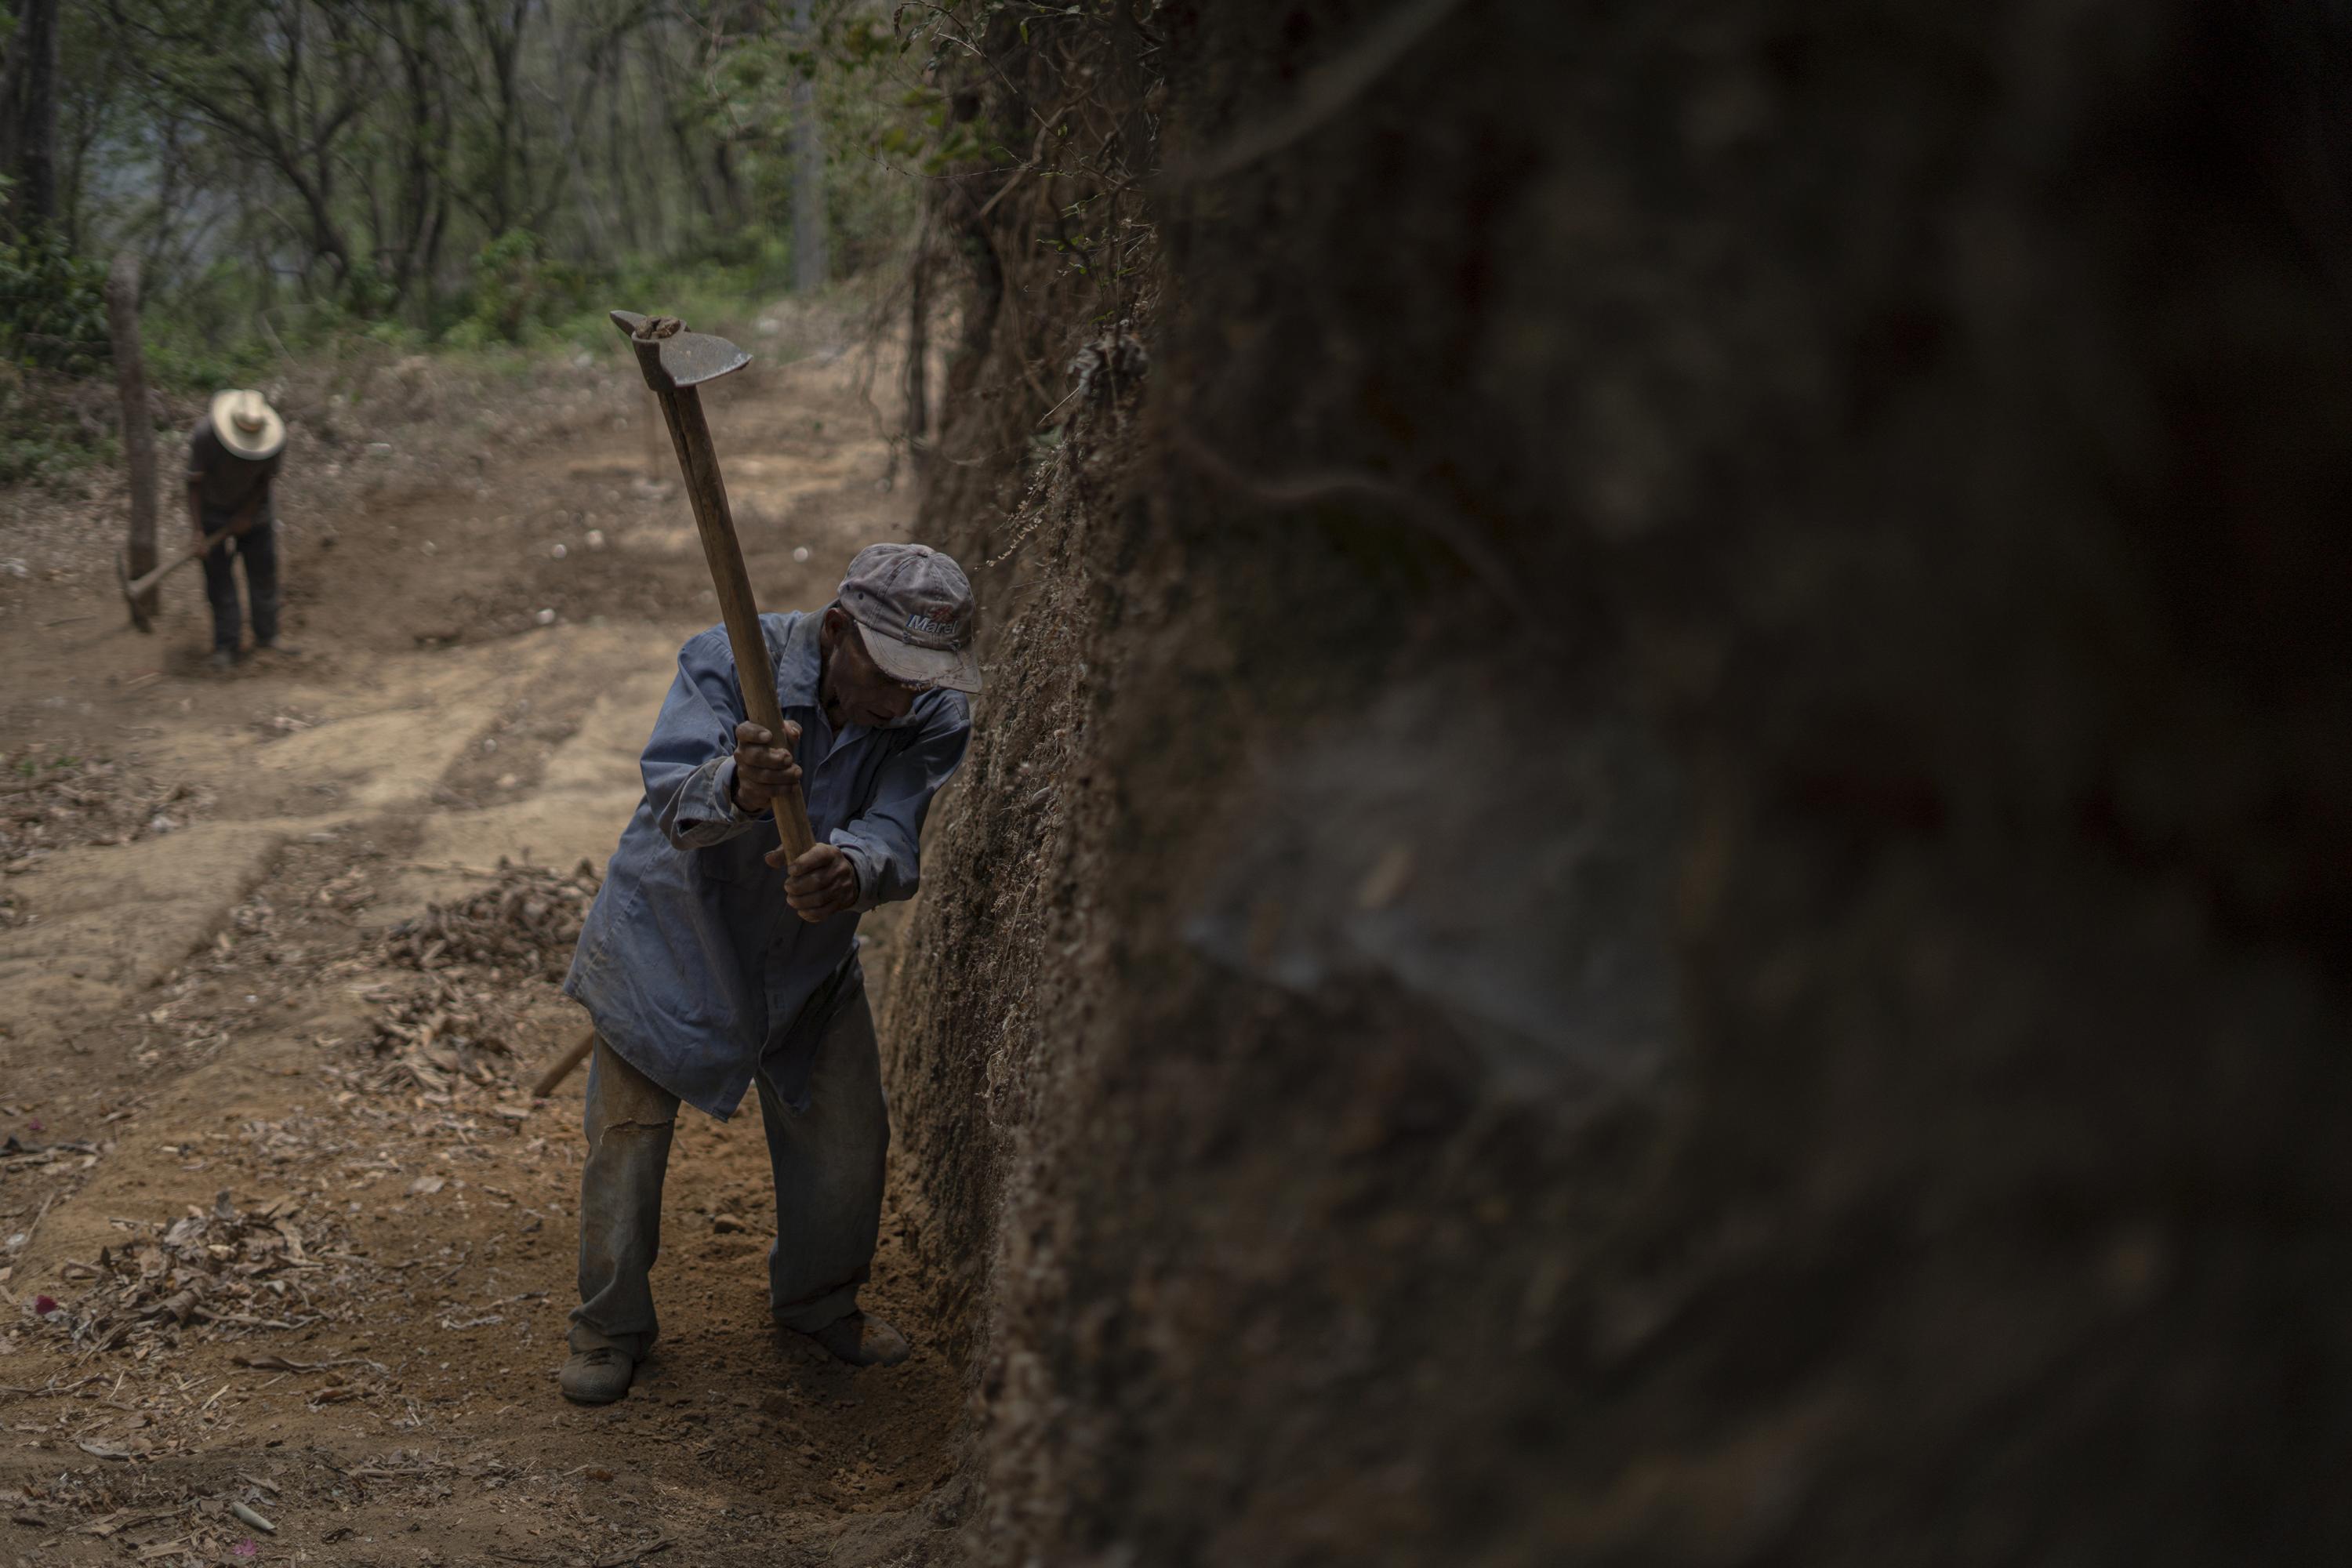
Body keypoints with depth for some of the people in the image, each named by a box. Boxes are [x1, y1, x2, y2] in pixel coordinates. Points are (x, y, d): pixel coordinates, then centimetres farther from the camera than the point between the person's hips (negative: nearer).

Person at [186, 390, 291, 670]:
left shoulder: (274, 439, -24)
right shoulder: (206, 434, -30)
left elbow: (265, 479, -8)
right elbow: (195, 482, -21)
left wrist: (247, 516, -12)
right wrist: (197, 529, -22)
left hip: (253, 511, 2)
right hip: (213, 512, -2)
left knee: (263, 572, 5)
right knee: (219, 578, -2)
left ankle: (266, 636, 18)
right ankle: (226, 646, 4)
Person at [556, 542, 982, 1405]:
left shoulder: (935, 719, -19)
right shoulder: (729, 660, -28)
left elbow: (895, 839, -32)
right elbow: (671, 795, -41)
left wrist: (851, 871, -56)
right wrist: (736, 789, -64)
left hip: (807, 953, 3)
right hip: (670, 936, -3)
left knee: (847, 1141, 8)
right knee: (626, 1140, -3)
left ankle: (818, 1299, 36)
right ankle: (610, 1328, 21)